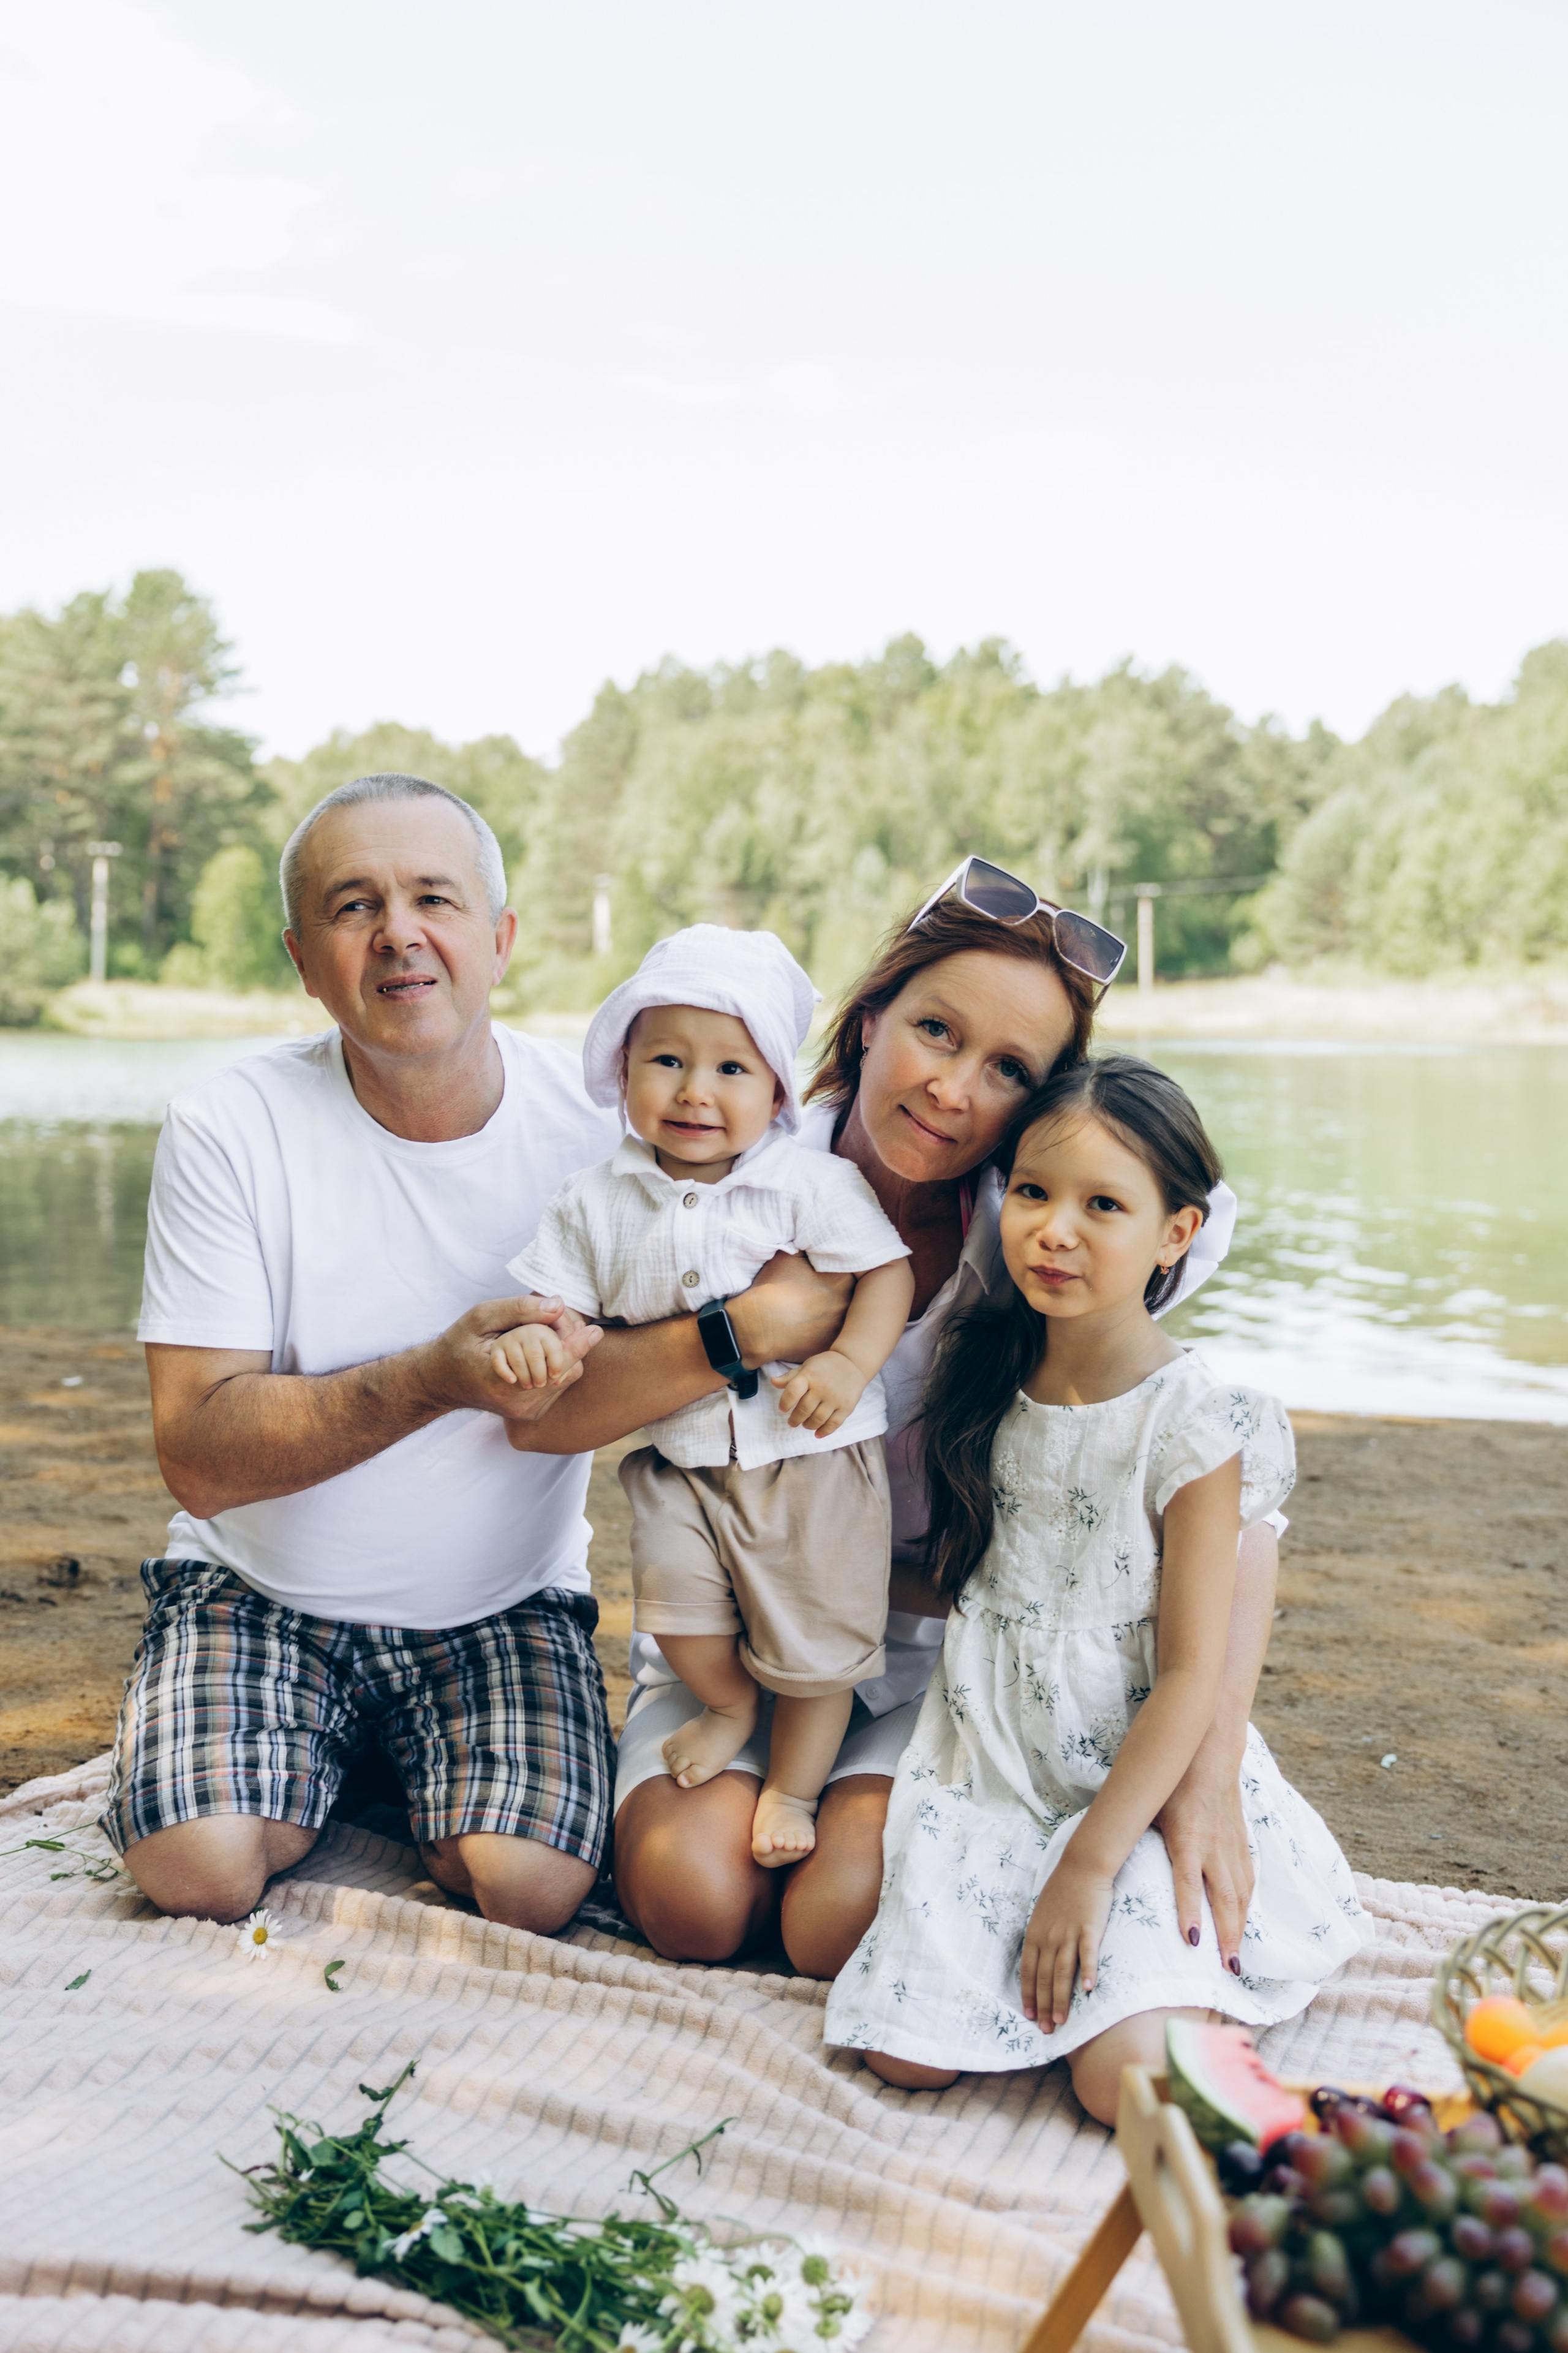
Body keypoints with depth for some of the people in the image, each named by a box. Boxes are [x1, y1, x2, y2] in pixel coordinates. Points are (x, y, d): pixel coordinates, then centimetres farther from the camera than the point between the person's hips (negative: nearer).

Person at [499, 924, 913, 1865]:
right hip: (682, 1456, 2)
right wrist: (531, 1336, -21)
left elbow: (889, 1271, -11)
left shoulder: (813, 1183, -10)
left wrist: (850, 1363, -24)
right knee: (674, 1597, -7)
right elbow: (556, 1296, 1)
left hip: (811, 1454, -2)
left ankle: (794, 1789, 30)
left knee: (815, 1639, 5)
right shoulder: (599, 1201, -1)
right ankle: (731, 1704, 28)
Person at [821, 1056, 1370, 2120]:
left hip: (1140, 1789, -4)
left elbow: (1192, 1676, -15)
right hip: (989, 1780, 4)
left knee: (1128, 2079, -21)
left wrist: (1088, 1864, -18)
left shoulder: (1191, 1422, -14)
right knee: (907, 2055, -12)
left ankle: (1214, 1980, 10)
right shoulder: (985, 1379, 3)